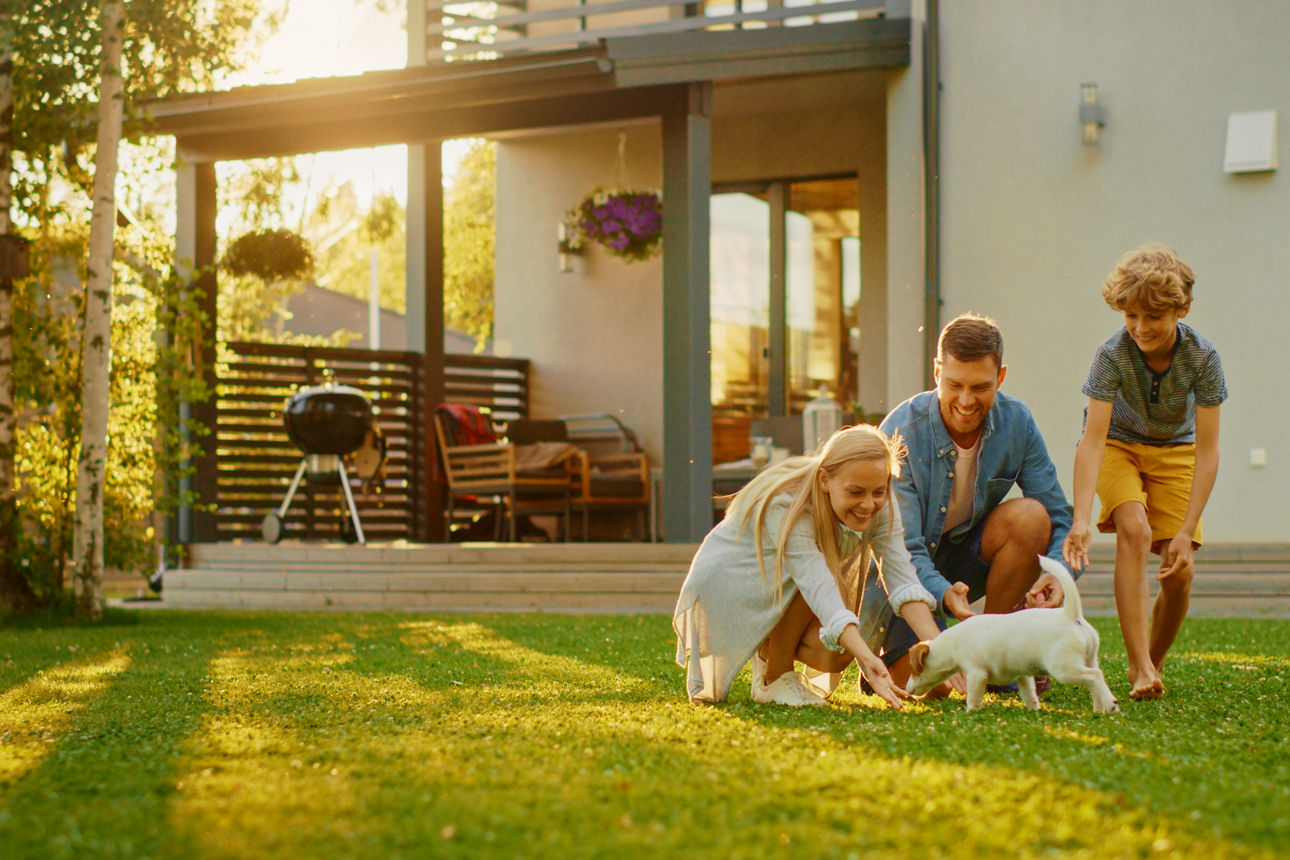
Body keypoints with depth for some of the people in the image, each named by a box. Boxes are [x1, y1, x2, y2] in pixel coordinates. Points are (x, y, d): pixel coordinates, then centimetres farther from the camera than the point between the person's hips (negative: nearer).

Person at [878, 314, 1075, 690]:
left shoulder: (1016, 422, -12)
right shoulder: (901, 434, -24)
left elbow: (1059, 518, -8)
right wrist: (944, 594, -47)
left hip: (966, 560, 4)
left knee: (1030, 515, -25)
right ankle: (889, 656, 14)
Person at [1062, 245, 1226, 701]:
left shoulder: (1202, 357, -26)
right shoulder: (1113, 355, -29)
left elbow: (1206, 451, -24)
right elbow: (1092, 441, -32)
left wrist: (1186, 533, -29)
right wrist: (1080, 521, -43)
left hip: (1174, 450, 1)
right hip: (1118, 445, -1)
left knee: (1179, 573, -11)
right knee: (1134, 530, -28)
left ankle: (1153, 662, 16)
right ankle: (1140, 668, -29)